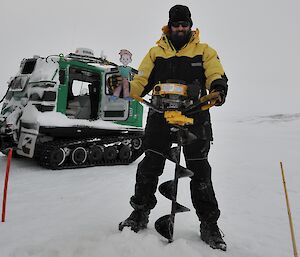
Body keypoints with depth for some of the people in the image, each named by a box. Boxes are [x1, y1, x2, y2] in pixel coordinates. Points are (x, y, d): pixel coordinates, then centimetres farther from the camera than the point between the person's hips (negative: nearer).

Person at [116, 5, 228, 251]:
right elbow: (142, 80, 10)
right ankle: (140, 213, 22)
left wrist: (218, 88, -21)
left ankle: (209, 224, 19)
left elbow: (216, 75, 3)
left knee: (200, 170, 3)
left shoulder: (204, 51, 15)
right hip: (161, 114, 1)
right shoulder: (156, 52, 18)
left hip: (195, 115, -1)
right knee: (149, 165, 1)